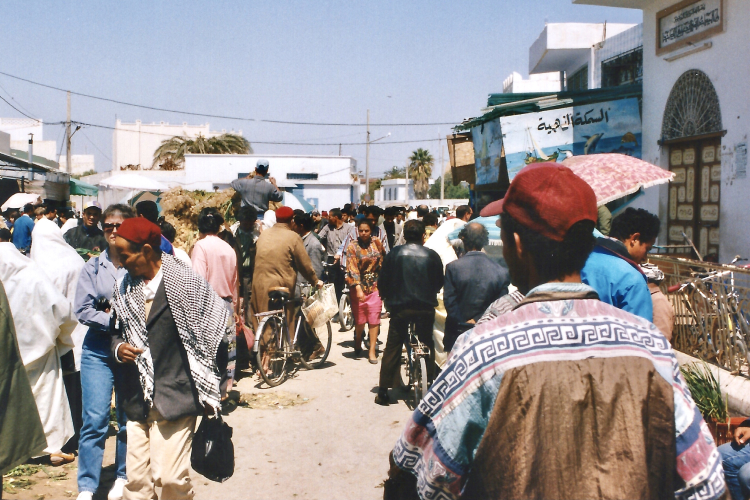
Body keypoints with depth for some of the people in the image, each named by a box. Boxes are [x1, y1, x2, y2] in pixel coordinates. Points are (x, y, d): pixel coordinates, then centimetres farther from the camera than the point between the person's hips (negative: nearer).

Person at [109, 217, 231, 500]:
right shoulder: (123, 287, 9)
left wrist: (210, 392, -1)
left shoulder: (186, 283, -8)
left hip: (176, 399, -5)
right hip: (137, 401, 5)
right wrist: (118, 348, -3)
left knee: (170, 476, -5)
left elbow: (215, 333, -4)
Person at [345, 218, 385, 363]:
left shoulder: (376, 242, 2)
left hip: (375, 285, 2)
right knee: (360, 319, 5)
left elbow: (383, 260, 15)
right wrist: (358, 288, -24)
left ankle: (372, 350, 3)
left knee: (374, 318, -3)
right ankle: (358, 344, 30)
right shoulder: (353, 246, -7)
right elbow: (352, 268, -14)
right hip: (359, 285, -2)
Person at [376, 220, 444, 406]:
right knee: (428, 345, 17)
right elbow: (440, 283, 9)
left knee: (392, 348, 6)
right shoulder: (432, 255, 1)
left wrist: (388, 298, 19)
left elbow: (382, 282, 2)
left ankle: (383, 392, 6)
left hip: (400, 307, 0)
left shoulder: (394, 254, -1)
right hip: (426, 307, 1)